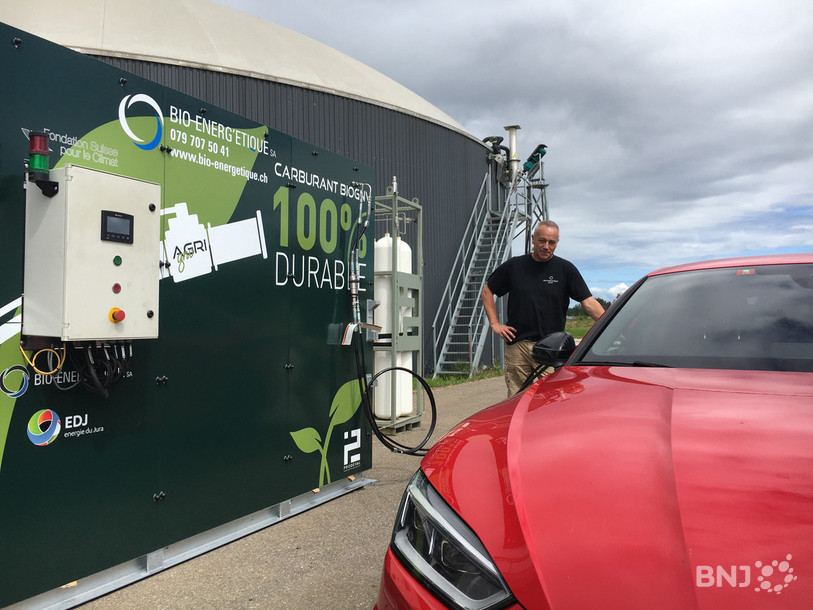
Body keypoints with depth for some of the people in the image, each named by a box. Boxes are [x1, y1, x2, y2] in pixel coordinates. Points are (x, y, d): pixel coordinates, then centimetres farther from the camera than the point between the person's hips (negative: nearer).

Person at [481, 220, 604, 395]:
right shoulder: (514, 266, 6)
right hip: (516, 345, 1)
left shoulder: (566, 269, 3)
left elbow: (588, 302, -2)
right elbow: (487, 291, 15)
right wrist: (495, 324, 5)